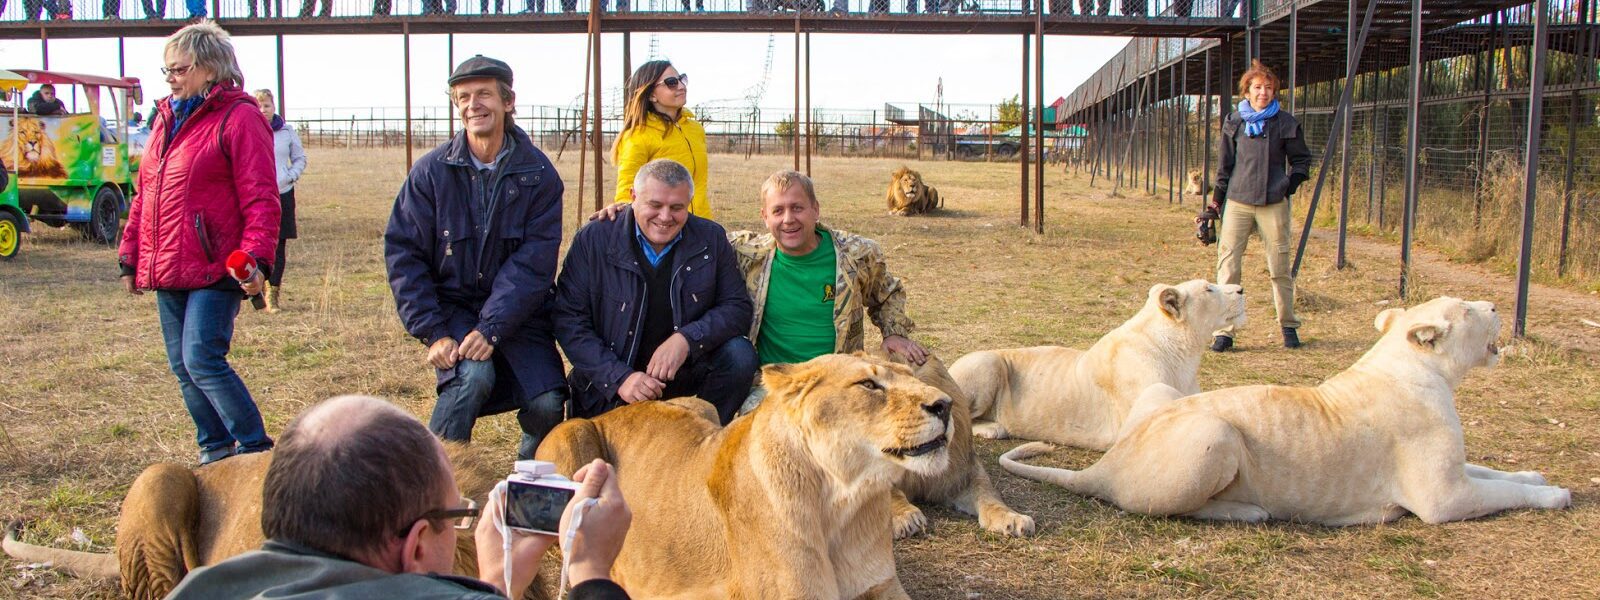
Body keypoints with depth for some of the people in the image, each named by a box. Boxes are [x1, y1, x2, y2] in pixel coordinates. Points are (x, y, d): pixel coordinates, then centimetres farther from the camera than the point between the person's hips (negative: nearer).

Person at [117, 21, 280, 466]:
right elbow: (144, 194, 22)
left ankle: (256, 448, -1)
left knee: (203, 360, -14)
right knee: (183, 368, 11)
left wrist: (257, 258, -24)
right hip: (166, 273, 8)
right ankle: (216, 450, 23)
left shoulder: (238, 119, -8)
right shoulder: (166, 118, 17)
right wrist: (131, 255, 20)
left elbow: (261, 199, -14)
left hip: (214, 273, -8)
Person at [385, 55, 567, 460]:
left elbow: (535, 259, -12)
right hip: (452, 305, 0)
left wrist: (492, 328, -22)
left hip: (518, 310, 1)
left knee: (547, 403, -18)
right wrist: (433, 332, -15)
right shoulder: (432, 171, -5)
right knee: (474, 374, -30)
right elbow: (402, 253, -5)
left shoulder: (538, 173, -5)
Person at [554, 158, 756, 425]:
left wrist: (687, 339, -22)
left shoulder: (711, 239, -2)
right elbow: (568, 320, -9)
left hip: (685, 374, 2)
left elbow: (738, 306, -2)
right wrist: (619, 377, -20)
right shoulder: (593, 240, -8)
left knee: (740, 355, -22)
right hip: (608, 389, -1)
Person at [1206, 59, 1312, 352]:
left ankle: (1288, 325, 23)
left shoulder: (1286, 123, 5)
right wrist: (1215, 202, 9)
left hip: (1274, 204, 0)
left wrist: (1291, 184, -3)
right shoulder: (1234, 122, 7)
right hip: (1237, 202, 0)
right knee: (1227, 265, -7)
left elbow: (1301, 160, 14)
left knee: (1280, 267, 6)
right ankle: (1224, 331, -3)